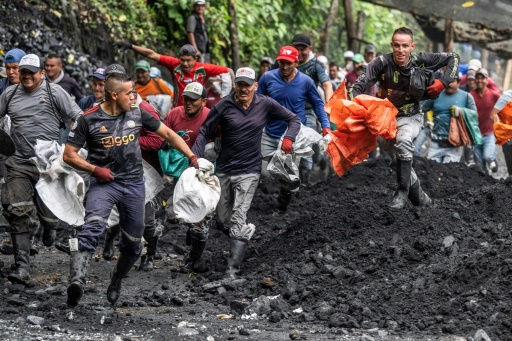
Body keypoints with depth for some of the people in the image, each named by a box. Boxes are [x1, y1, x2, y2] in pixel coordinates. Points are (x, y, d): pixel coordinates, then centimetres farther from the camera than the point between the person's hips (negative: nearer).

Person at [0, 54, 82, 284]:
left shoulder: (54, 92, -1)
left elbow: (78, 117, -2)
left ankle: (49, 228, 43)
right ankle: (22, 267, -12)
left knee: (49, 214, 2)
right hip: (20, 164, 2)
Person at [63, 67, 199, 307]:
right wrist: (94, 169, -16)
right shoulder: (89, 119, -7)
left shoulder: (137, 114, 2)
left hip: (133, 184, 4)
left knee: (133, 243, 9)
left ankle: (116, 282, 35)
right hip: (104, 183, -4)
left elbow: (168, 134, 11)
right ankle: (77, 280, -44)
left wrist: (192, 157, 1)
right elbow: (69, 155, -2)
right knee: (93, 225, -31)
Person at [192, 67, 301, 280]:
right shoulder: (224, 106, -3)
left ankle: (232, 271, -14)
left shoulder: (265, 105, -1)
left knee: (237, 222, -13)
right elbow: (204, 132, 0)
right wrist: (195, 156, -15)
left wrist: (289, 138, -9)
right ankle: (247, 231, 42)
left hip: (248, 171, -2)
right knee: (222, 221, 10)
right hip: (224, 170, 2)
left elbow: (293, 119, 11)